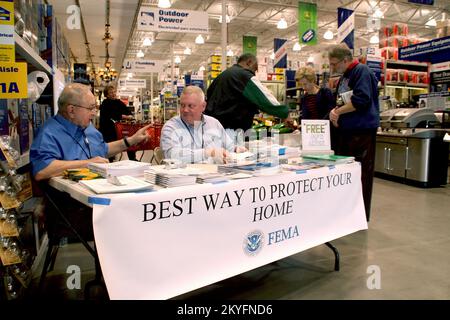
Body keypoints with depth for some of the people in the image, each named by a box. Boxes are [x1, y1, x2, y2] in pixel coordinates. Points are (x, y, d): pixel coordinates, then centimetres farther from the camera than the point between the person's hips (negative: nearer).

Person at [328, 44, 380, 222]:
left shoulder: (362, 72, -9)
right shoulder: (344, 77, 18)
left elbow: (361, 100, -21)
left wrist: (338, 111, -10)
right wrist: (335, 111, 0)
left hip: (361, 132, -9)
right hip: (345, 131, 9)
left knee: (361, 175, -2)